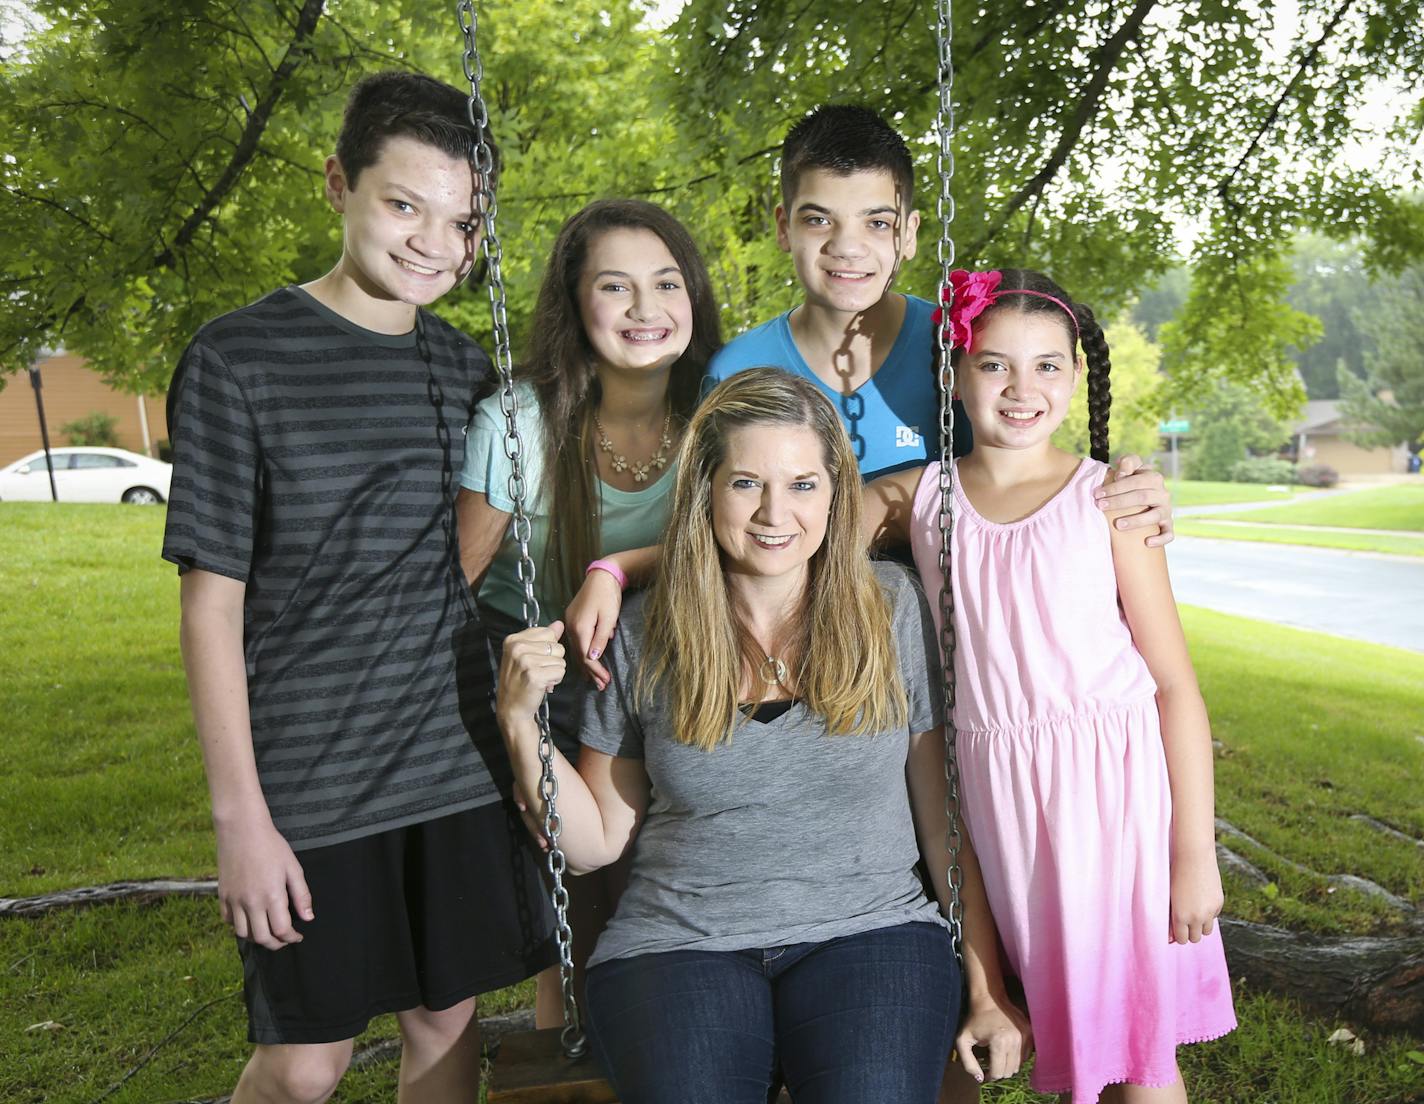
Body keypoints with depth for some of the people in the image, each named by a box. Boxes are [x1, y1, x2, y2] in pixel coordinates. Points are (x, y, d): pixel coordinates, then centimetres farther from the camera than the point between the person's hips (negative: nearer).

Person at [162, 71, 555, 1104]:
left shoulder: (467, 367, 6)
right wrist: (240, 816, -9)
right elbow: (213, 600, -8)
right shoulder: (240, 359, -8)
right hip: (310, 782, -4)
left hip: (460, 767, 4)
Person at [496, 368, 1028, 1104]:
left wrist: (986, 991, 5)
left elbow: (947, 816, 5)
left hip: (870, 932, 0)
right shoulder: (646, 637, 2)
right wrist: (519, 720, -6)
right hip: (677, 945, 0)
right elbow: (596, 842, 7)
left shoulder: (893, 610, 1)